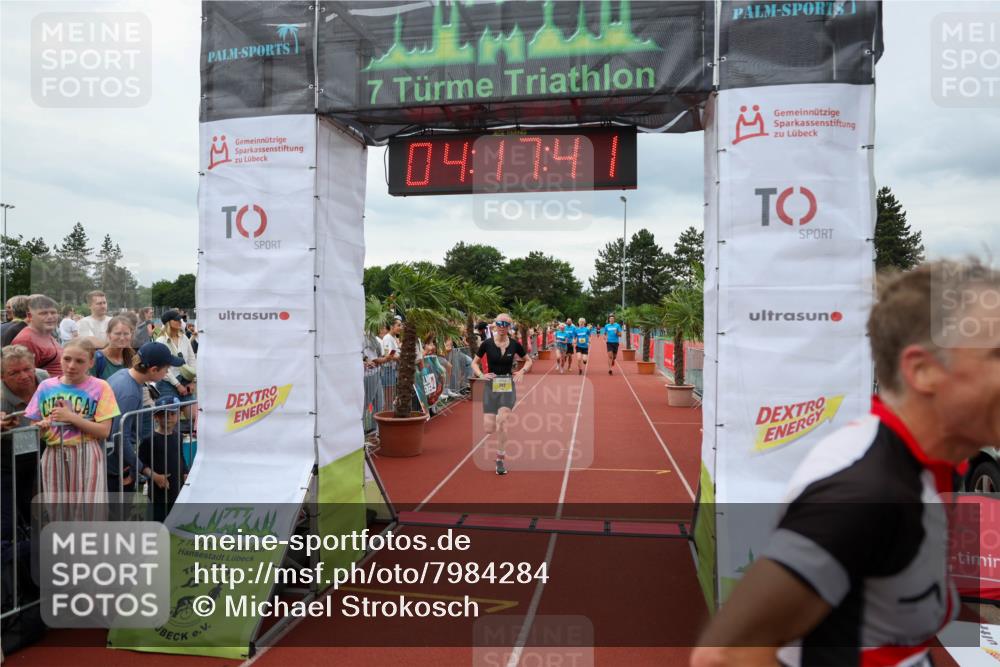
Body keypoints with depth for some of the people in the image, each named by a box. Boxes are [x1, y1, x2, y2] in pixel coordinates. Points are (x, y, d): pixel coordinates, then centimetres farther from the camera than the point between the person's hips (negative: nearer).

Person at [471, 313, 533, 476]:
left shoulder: (515, 344, -1)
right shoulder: (487, 344, -4)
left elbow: (529, 361, 14)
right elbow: (474, 362, 8)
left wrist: (522, 371, -5)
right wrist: (481, 374, -11)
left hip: (508, 386, 0)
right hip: (491, 386, 0)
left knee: (501, 421, -18)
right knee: (489, 428, -6)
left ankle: (500, 461, -3)